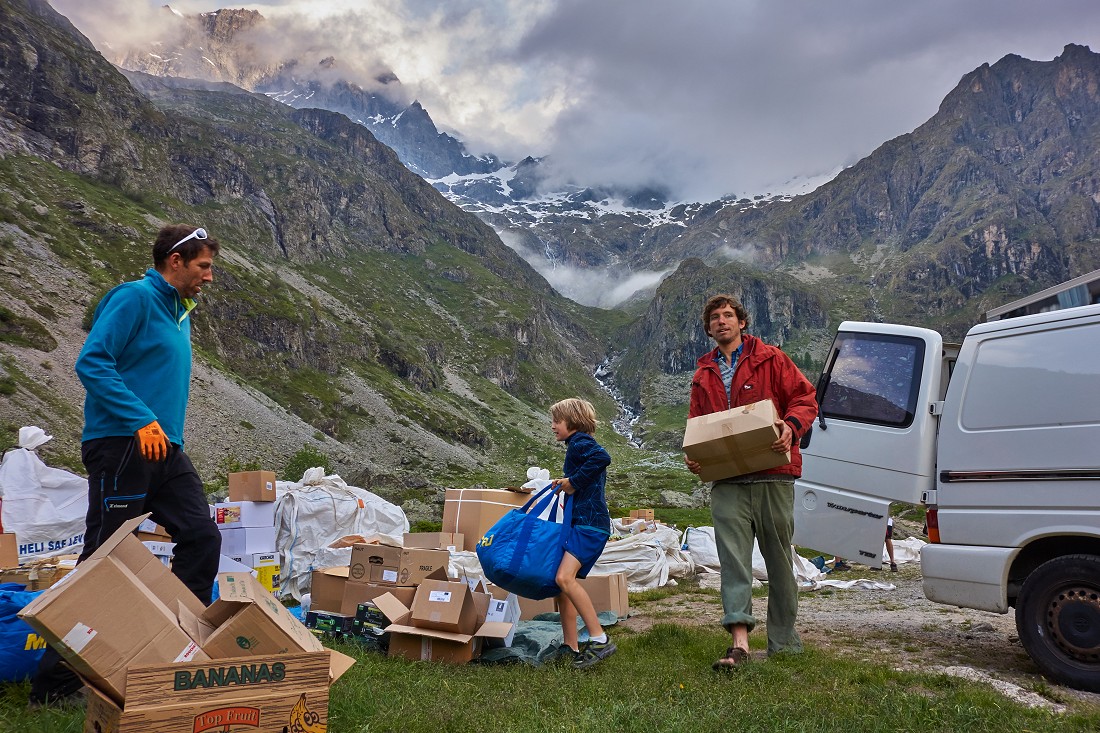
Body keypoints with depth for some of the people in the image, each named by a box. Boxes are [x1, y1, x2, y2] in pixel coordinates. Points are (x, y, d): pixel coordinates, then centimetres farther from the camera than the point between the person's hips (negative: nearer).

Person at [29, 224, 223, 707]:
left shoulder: (179, 314, 20)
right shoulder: (135, 298, -8)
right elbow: (91, 362, -18)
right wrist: (141, 420, -24)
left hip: (165, 450, 9)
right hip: (122, 446, -9)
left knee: (202, 538, 1)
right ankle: (53, 685, 10)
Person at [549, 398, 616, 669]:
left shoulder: (581, 441, -8)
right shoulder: (576, 445, 23)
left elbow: (602, 457, -29)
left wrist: (574, 481, -20)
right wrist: (566, 484, 16)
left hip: (590, 524, -11)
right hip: (580, 523, 11)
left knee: (565, 578, -24)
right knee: (562, 582, 9)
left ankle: (600, 640, -21)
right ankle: (571, 648, 14)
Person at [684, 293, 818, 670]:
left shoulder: (770, 360, 5)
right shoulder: (703, 375, 17)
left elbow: (805, 399, 2)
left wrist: (790, 426, -18)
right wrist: (693, 455, 3)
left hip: (772, 475, -2)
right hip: (726, 481, 3)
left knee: (779, 560, 7)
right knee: (733, 557, -7)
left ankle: (784, 643, 20)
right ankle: (739, 641, -10)